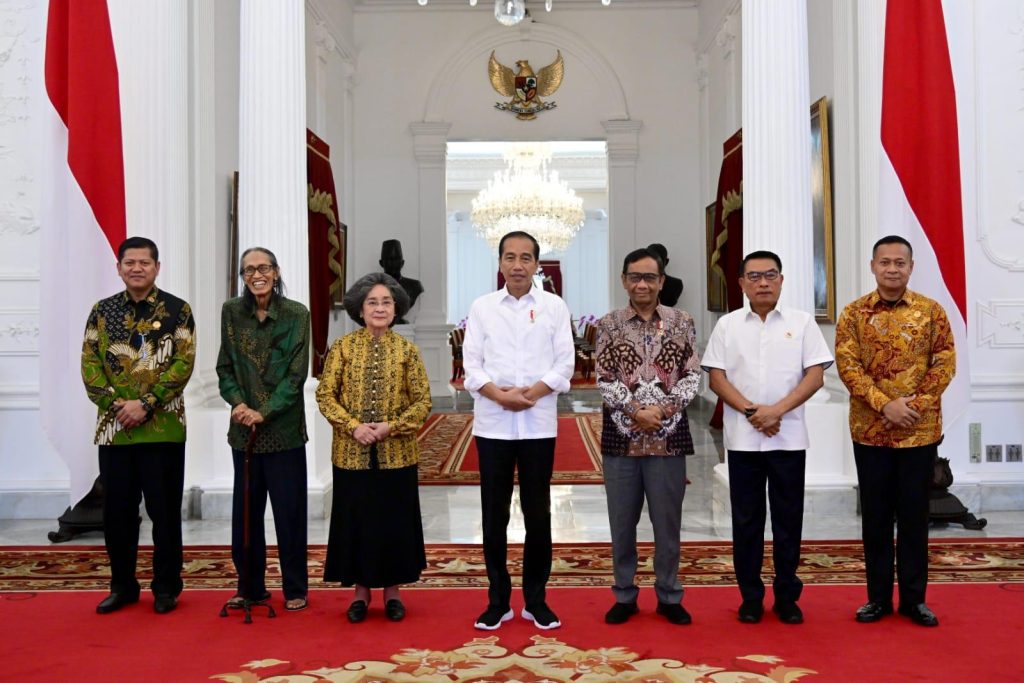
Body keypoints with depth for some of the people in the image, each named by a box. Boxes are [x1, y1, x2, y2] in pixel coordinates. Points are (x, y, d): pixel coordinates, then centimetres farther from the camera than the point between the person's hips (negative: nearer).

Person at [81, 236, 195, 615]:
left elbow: (183, 363, -8)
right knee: (117, 510, 10)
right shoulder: (102, 310, 9)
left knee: (164, 510, 4)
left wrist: (145, 404, -16)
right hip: (113, 426, 3)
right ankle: (122, 585, 24)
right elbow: (89, 362, 4)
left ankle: (166, 586, 17)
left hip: (163, 427, -3)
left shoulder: (177, 310, -1)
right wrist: (113, 403, -12)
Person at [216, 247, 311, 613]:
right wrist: (237, 403, -12)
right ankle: (250, 586, 24)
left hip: (284, 428, -3)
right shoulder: (231, 312, 4)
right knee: (245, 510, 10)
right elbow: (225, 367, 6)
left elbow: (296, 373, -8)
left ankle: (295, 589, 16)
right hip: (243, 429, 3)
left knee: (289, 510, 3)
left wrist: (264, 412, -15)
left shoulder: (296, 315, -5)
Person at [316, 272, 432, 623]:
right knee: (356, 521, 7)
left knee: (395, 521, 7)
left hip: (396, 454, 0)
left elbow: (422, 401, -1)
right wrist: (353, 426, -15)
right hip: (352, 453, 0)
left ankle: (392, 590, 22)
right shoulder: (343, 347, 0)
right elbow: (325, 394, -2)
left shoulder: (407, 350, 0)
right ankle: (361, 590, 21)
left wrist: (391, 427, -14)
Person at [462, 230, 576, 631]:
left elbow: (565, 364, 0)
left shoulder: (554, 307, 4)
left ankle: (536, 600, 18)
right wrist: (499, 395, -15)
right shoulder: (482, 307, 5)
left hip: (538, 424, 0)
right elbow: (471, 364, 1)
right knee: (494, 515, 5)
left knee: (538, 514, 6)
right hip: (492, 424, 0)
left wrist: (532, 392, -14)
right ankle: (498, 600, 17)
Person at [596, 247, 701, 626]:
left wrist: (664, 409, -13)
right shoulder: (609, 324, 2)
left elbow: (692, 375, 1)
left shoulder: (682, 322, 4)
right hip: (621, 436, 0)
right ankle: (624, 595, 23)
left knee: (668, 521, 9)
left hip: (668, 436, 0)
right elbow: (604, 380, -3)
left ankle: (669, 596, 23)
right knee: (622, 521, 9)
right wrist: (636, 411, -15)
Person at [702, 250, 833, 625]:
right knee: (746, 519, 6)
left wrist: (777, 410, -14)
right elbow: (717, 378, 1)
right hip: (742, 437, 1)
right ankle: (750, 597, 17)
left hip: (789, 437, 0)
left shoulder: (801, 322, 3)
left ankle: (787, 597, 18)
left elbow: (815, 375, -3)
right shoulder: (727, 325, 5)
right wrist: (751, 411, -12)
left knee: (788, 519, 6)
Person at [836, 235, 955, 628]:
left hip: (920, 431, 0)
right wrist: (885, 404, -18)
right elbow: (847, 365, -7)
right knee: (875, 516, 8)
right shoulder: (854, 313, 0)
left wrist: (916, 404, -14)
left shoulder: (931, 311, 2)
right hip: (870, 431, 0)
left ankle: (914, 598, 19)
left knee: (914, 515, 7)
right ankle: (878, 597, 19)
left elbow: (945, 363, -1)